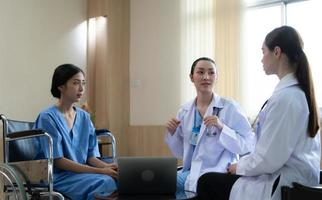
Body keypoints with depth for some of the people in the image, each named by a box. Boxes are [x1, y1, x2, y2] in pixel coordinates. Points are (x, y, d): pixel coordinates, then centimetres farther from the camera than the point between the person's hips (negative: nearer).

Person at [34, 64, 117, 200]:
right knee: (108, 183, -30)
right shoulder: (47, 117, -8)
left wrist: (106, 166, -14)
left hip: (82, 173, 6)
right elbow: (58, 161, -14)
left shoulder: (84, 117, 12)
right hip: (58, 177, -6)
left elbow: (91, 155, 10)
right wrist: (100, 171, -20)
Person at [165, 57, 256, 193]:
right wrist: (172, 134, -3)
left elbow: (249, 145, -11)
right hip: (191, 173, 5)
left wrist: (222, 127, -22)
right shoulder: (184, 111, 7)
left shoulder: (230, 108, -8)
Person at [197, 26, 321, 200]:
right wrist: (243, 163, 10)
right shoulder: (300, 91, 8)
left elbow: (268, 160, -22)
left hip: (285, 186, -9)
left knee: (207, 183, 0)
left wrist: (240, 166, -4)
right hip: (295, 177, 9)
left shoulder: (285, 97, -22)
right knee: (221, 177, 20)